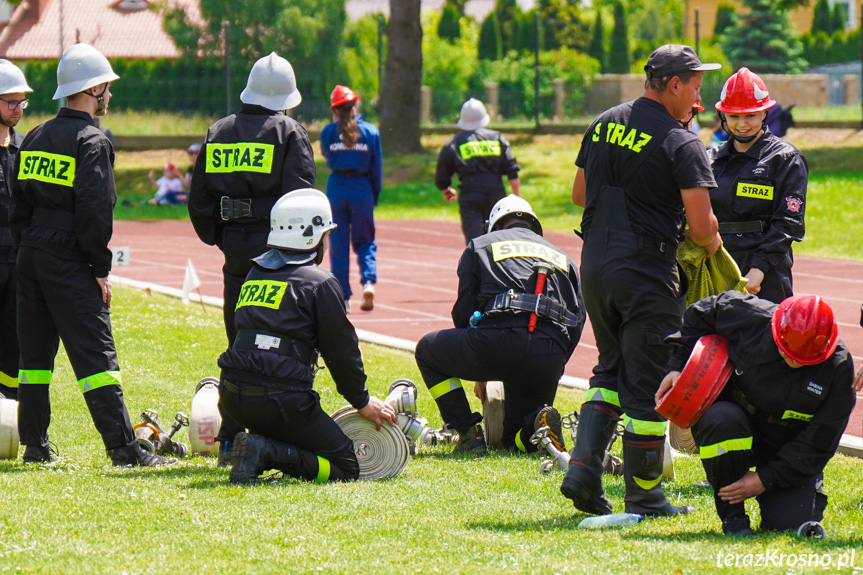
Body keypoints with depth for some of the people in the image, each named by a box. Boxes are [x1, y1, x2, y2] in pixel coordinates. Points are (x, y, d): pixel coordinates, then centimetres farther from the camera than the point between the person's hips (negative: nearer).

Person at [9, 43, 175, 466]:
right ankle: (123, 447, -10)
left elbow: (19, 204, 14)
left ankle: (34, 444, 13)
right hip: (68, 258, -8)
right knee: (94, 352, -8)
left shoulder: (35, 138, 13)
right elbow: (94, 210, -17)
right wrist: (101, 268, -12)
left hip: (31, 256, 8)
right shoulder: (91, 141, -11)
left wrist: (27, 253, 17)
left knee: (35, 352, 12)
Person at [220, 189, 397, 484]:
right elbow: (341, 350, 0)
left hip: (233, 395, 7)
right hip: (281, 401, -7)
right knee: (345, 467, 1)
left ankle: (259, 443, 2)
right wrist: (362, 402, 15)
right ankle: (267, 453, -19)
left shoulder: (255, 274, 18)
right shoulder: (320, 283, -3)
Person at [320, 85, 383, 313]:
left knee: (338, 243, 6)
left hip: (336, 189, 0)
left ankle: (342, 295, 5)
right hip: (362, 189, 0)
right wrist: (375, 197, 12)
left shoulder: (329, 131, -5)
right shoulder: (370, 131, -2)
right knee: (364, 241, 12)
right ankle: (368, 281, -13)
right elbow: (376, 168, 2)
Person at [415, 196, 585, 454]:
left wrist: (479, 374, 27)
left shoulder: (480, 246, 22)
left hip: (498, 339, -3)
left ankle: (469, 434, 11)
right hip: (550, 356, 3)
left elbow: (465, 309, 14)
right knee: (516, 440, 21)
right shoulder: (563, 258, 30)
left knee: (428, 349, 27)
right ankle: (540, 420, -16)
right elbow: (577, 321, 20)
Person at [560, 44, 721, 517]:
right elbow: (701, 223, -17)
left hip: (594, 265, 7)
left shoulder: (604, 124, 8)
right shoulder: (681, 144, -13)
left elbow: (579, 194, 18)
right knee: (647, 384, 3)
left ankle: (583, 467, 7)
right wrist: (712, 246, 4)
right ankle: (643, 495, 10)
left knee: (612, 370, 21)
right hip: (647, 273, -7)